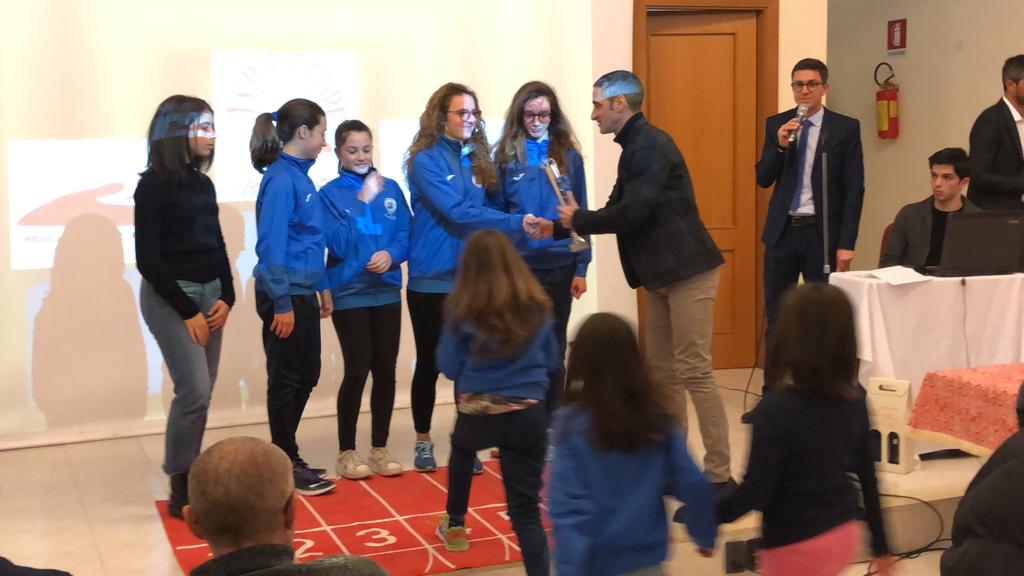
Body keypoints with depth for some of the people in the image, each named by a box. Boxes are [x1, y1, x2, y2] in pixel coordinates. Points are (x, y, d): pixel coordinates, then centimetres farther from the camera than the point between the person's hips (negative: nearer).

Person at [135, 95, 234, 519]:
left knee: (201, 393, 6)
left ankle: (191, 479, 15)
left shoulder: (203, 183, 11)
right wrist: (186, 311, -13)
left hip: (209, 292, 7)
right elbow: (147, 258, -12)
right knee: (194, 391, -12)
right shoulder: (154, 185, -9)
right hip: (170, 296, -7)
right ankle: (180, 491, -1)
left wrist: (227, 297, 1)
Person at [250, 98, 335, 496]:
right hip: (286, 295, -9)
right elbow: (272, 243, -19)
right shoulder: (281, 178, -16)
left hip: (304, 292, 9)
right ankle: (287, 467, 13)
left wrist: (321, 286, 18)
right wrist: (282, 303, -20)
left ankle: (286, 457, 28)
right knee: (286, 380, 2)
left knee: (307, 375, 16)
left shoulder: (299, 175, 12)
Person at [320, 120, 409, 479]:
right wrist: (363, 201, -20)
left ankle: (380, 448, 20)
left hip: (387, 293, 4)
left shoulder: (391, 188, 6)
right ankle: (346, 452, 10)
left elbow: (406, 236, 4)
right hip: (349, 295, -3)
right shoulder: (330, 193, -4)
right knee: (357, 372, -4)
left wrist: (391, 254, -17)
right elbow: (339, 245, -14)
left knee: (386, 372, 7)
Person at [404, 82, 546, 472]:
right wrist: (517, 223, -26)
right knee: (430, 363, 8)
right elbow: (458, 213, -20)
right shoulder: (425, 161, -11)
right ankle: (423, 441, 23)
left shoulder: (477, 159, 8)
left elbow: (482, 211, 12)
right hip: (431, 280, -4)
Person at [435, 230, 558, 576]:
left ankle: (455, 526, 50)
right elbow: (552, 362, 14)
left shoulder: (462, 309, -3)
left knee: (462, 450, 36)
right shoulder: (536, 306, 3)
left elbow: (449, 368, 1)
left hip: (477, 413, 0)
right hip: (527, 414, 0)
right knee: (526, 509, 2)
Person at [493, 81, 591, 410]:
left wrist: (581, 268, -2)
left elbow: (580, 213, 4)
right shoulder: (506, 155, 1)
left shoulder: (568, 154, 3)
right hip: (517, 265, -1)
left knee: (553, 345, 10)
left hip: (560, 264, 1)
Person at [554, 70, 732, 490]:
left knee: (694, 372, -8)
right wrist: (565, 227, 6)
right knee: (662, 372, 12)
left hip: (687, 273, -10)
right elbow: (623, 209, 15)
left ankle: (719, 476, -3)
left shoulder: (650, 145, -14)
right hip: (662, 277, 10)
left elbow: (632, 213, -21)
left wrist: (579, 219, -7)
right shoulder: (636, 147, 17)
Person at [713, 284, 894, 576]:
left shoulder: (776, 409, -23)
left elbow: (755, 492, -19)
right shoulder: (855, 398, -5)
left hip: (797, 547, -6)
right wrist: (880, 546, 15)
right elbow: (868, 476, 4)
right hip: (845, 535, 6)